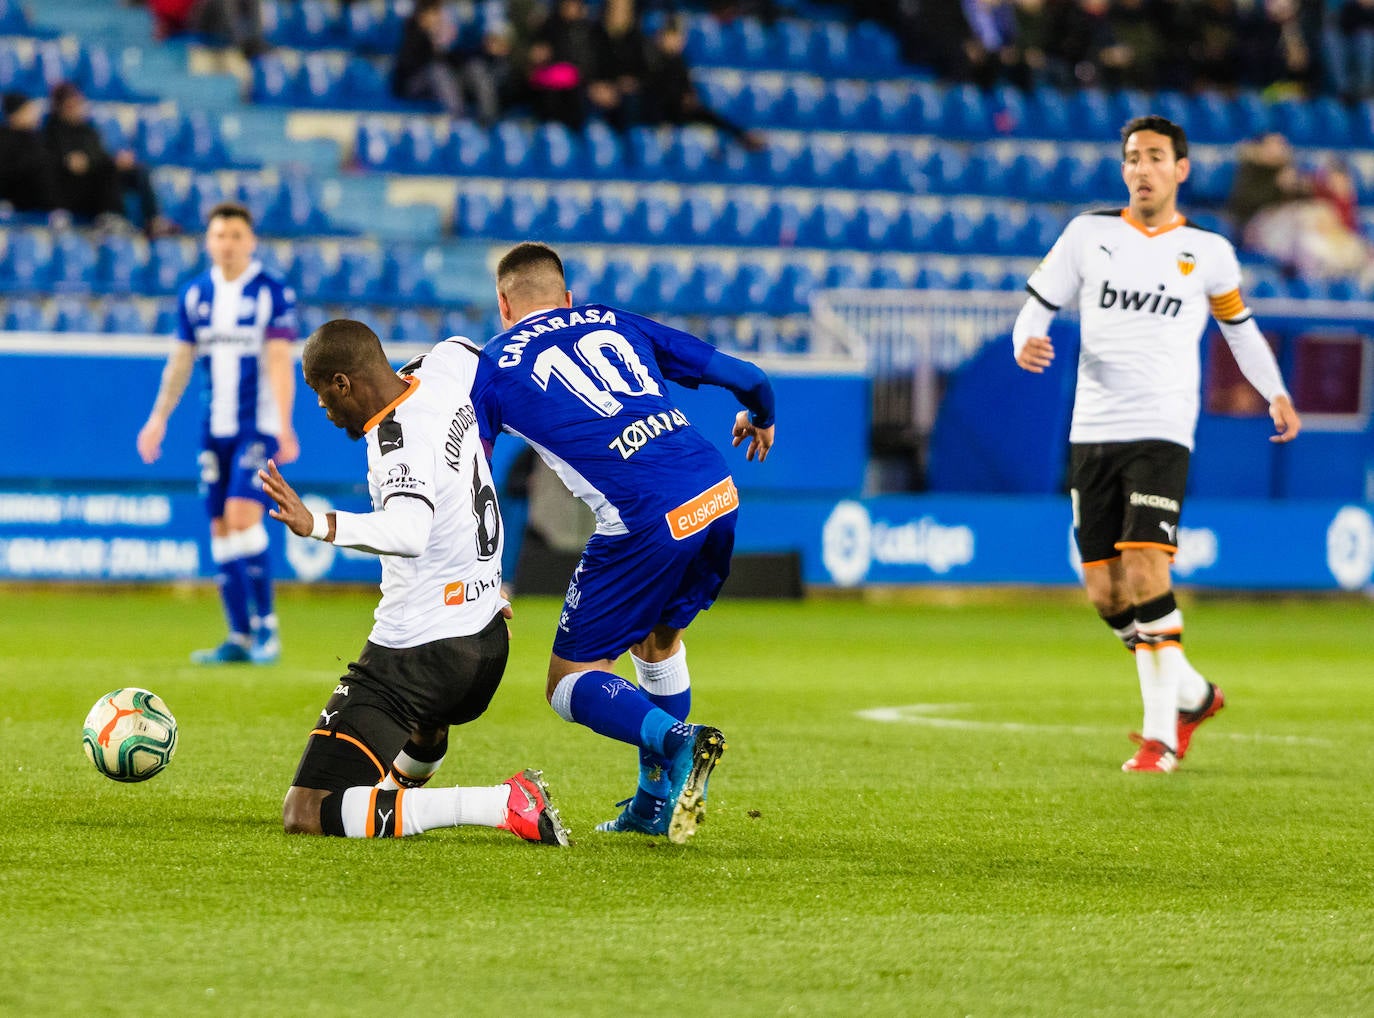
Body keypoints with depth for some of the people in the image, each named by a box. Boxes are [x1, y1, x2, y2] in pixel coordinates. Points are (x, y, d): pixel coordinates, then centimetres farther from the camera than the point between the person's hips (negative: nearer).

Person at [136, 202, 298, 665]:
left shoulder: (272, 293, -5)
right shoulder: (195, 294, 9)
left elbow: (279, 362, -11)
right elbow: (181, 359, 16)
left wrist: (283, 425, -20)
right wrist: (160, 415, 10)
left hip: (258, 426, -5)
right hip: (215, 429, 5)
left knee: (242, 515, -18)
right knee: (220, 527, 4)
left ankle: (266, 623, -7)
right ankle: (240, 636, 10)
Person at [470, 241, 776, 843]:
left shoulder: (495, 365, 11)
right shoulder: (615, 324, 21)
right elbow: (743, 376, 24)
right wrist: (760, 418, 47)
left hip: (647, 522, -5)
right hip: (717, 496, 5)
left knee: (571, 684, 5)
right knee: (658, 636, 30)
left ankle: (674, 741, -22)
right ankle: (656, 803, 29)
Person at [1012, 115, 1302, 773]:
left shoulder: (1208, 252, 5)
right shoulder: (1088, 234, 7)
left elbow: (1239, 324, 21)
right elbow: (1039, 305, 9)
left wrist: (1275, 392, 15)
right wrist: (1026, 343, -13)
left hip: (1162, 434, -3)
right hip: (1091, 433, 3)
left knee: (1143, 574, -18)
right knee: (1105, 592, 4)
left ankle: (1161, 732, -12)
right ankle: (1191, 694, 25)